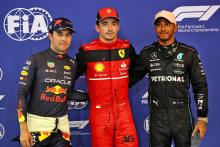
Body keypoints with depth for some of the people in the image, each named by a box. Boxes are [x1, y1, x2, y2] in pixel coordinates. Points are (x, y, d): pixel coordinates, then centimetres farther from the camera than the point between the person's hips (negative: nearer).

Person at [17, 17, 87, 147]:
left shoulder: (72, 64, 6)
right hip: (37, 123, -4)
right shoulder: (36, 60, -7)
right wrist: (23, 128, -13)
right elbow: (22, 94, -8)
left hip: (62, 124, 4)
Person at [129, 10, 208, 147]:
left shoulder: (189, 53, 0)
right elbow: (132, 77, 13)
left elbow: (200, 86, 1)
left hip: (183, 116, -1)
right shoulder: (147, 53, 4)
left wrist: (202, 118, -2)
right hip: (157, 118, 1)